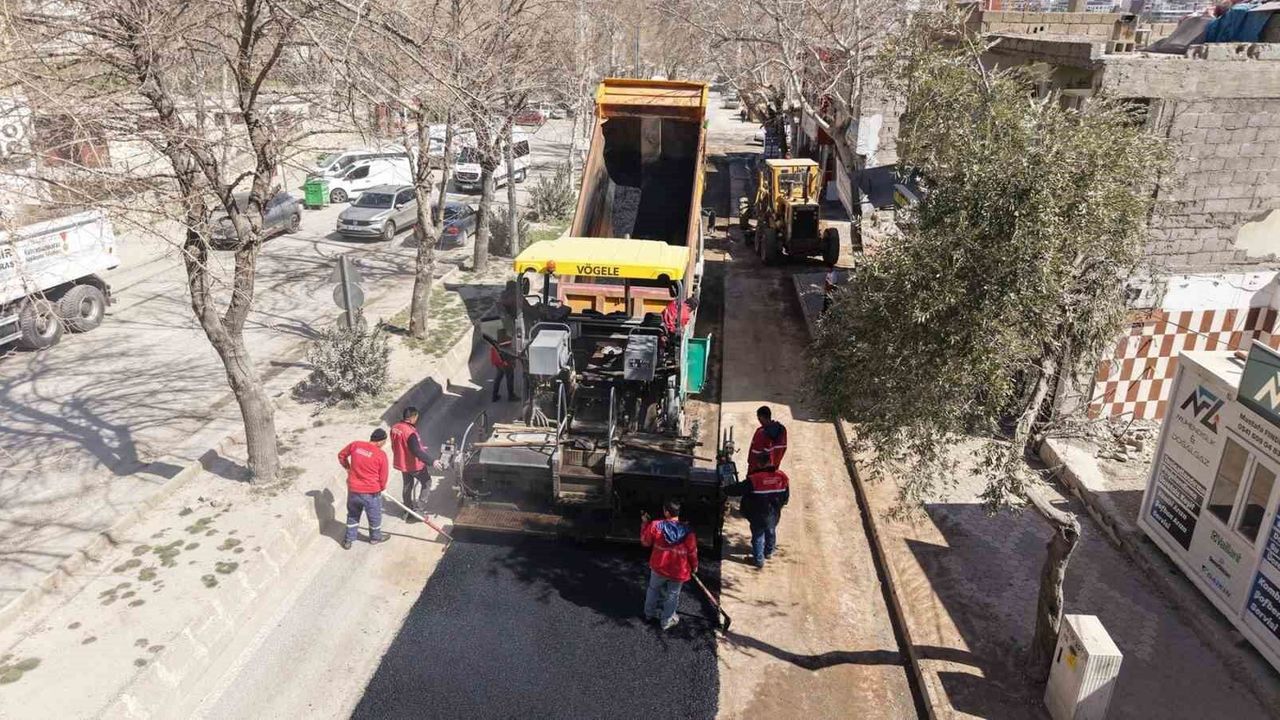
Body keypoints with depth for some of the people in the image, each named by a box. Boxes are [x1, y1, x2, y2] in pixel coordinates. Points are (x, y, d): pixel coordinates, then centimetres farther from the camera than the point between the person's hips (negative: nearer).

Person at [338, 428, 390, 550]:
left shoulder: (355, 445, -6)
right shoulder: (381, 455, -17)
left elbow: (341, 455, 11)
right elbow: (383, 477, -8)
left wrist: (347, 467, 27)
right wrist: (381, 488, 13)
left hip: (353, 489, 4)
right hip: (371, 492, -4)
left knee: (352, 515, 25)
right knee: (375, 516, 21)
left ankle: (348, 540, 35)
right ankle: (375, 537, 41)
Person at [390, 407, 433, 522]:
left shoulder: (394, 428, -4)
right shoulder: (410, 432, -31)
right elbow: (417, 452, -32)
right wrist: (432, 461, -29)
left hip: (402, 463, 8)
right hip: (414, 464, -8)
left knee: (407, 486, 22)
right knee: (426, 482, 13)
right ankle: (419, 507, 10)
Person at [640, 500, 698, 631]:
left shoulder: (655, 525, -18)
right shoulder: (687, 531, -18)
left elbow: (645, 542, -2)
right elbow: (692, 551, -8)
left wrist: (645, 523, 8)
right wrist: (694, 566, 10)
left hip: (659, 567, 1)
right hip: (678, 571, -1)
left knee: (653, 589, 28)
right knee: (672, 595, 19)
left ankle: (649, 613, 46)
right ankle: (667, 621, 33)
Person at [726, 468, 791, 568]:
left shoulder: (754, 480, -31)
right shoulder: (782, 478, -15)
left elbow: (737, 490, -23)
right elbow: (785, 499, -3)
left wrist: (726, 489, -3)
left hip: (758, 517, -4)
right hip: (774, 516, 4)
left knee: (758, 535, 19)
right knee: (771, 532, 29)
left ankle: (759, 559, 32)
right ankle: (769, 552, 53)